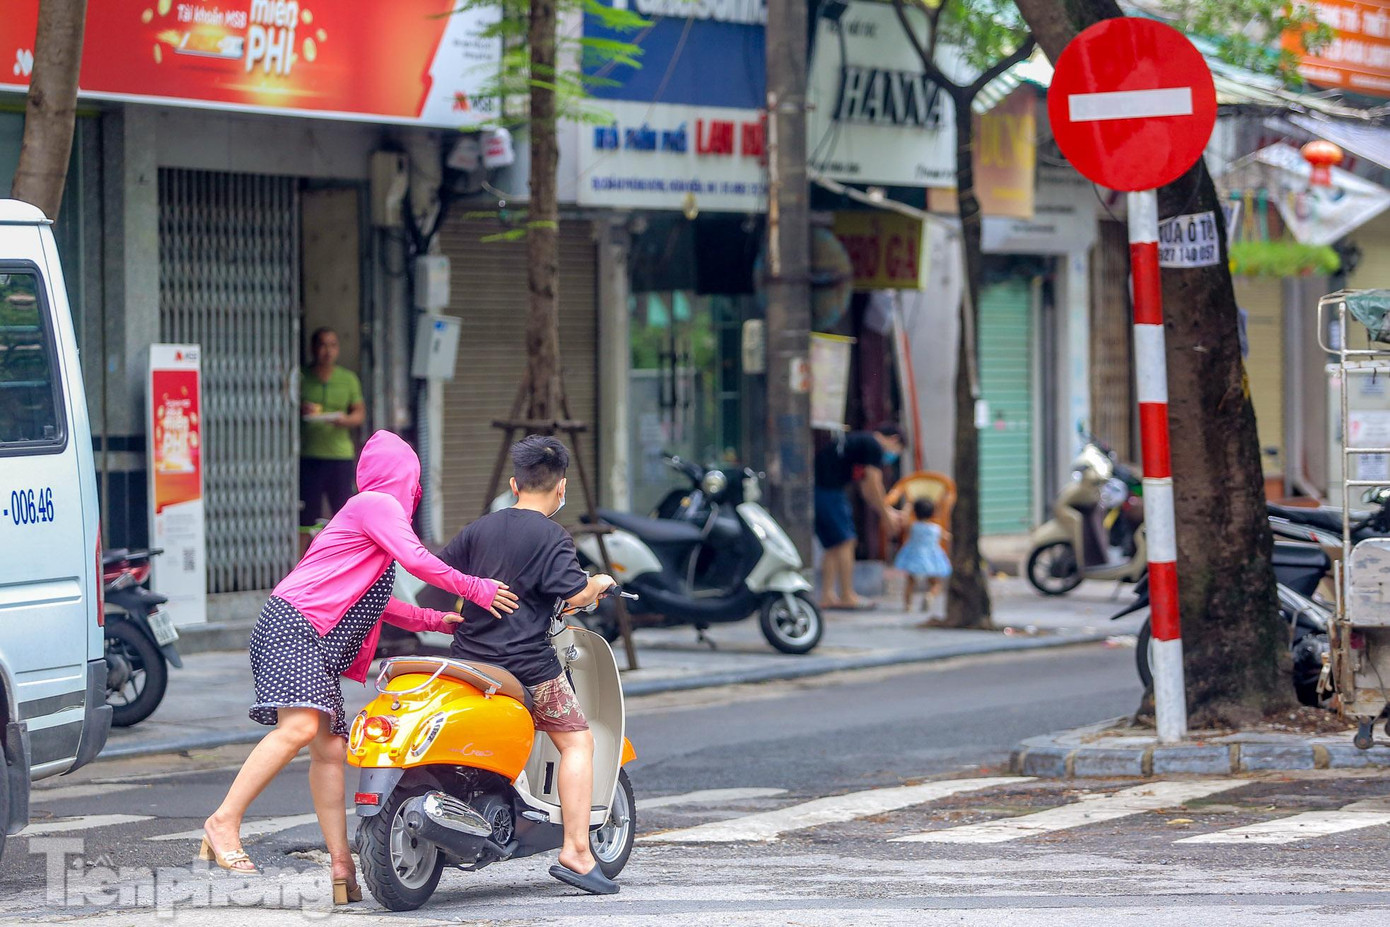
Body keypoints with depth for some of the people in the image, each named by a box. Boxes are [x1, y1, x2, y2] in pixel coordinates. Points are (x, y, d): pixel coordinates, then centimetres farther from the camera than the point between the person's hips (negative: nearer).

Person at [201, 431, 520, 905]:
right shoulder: (376, 504, -1)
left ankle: (341, 866, -1)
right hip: (294, 626, -10)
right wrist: (474, 590, -7)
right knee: (300, 727, -26)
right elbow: (415, 559, -14)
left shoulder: (374, 508, 29)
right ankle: (224, 822, -28)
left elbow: (373, 602, 33)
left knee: (330, 748, 2)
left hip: (318, 648, 10)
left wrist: (436, 620, 31)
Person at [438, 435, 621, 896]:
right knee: (576, 740, 3)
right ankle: (576, 852, -8)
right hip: (526, 664, -6)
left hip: (469, 657, 6)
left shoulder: (480, 529, 10)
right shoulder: (552, 538, -8)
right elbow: (575, 594, -17)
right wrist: (600, 583, 4)